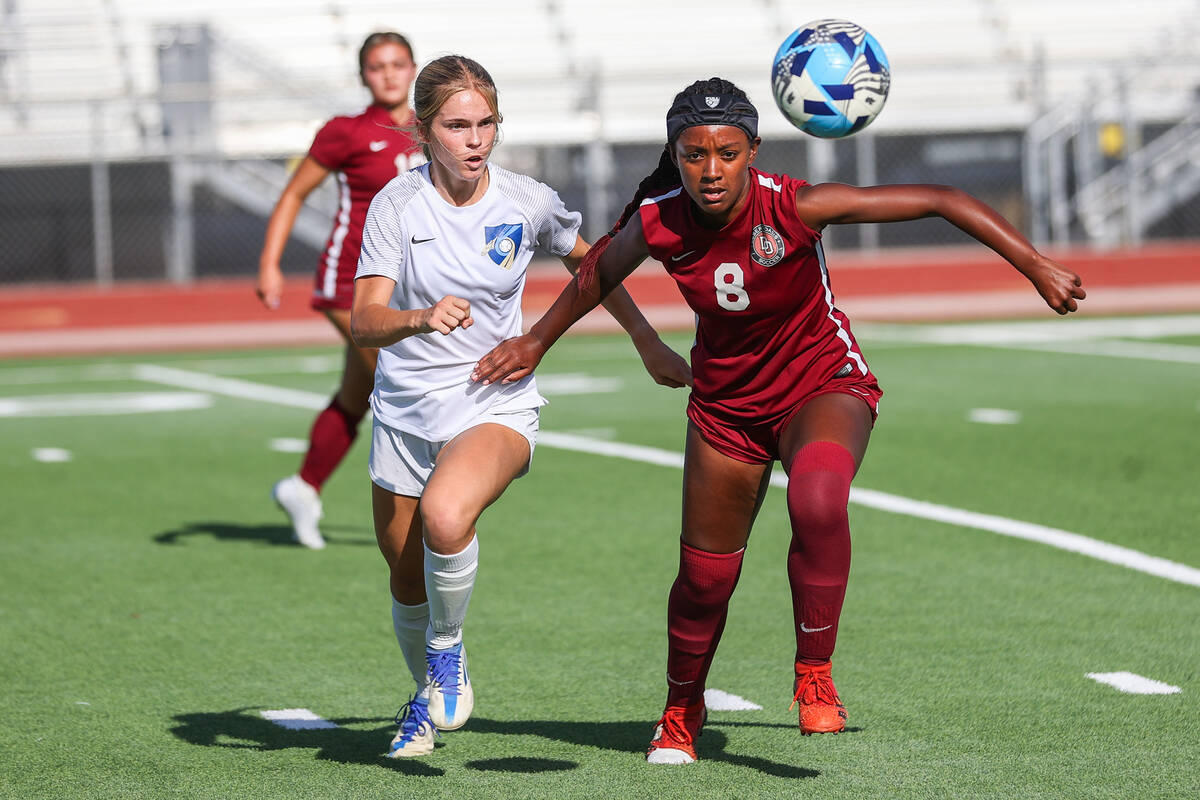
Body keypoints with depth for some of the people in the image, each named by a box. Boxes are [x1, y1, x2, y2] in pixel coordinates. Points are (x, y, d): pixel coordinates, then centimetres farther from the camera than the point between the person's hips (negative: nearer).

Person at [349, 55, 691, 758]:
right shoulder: (397, 205, -11)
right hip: (406, 407, 2)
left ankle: (448, 650, -6)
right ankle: (427, 696, 43)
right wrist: (421, 318, -41)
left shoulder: (530, 203, -7)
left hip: (495, 404, -2)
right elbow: (365, 322, -20)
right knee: (408, 576, 13)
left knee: (445, 515, -33)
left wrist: (650, 344, 18)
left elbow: (589, 262, 15)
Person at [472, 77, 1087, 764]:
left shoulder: (794, 206, -28)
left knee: (819, 501, -36)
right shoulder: (657, 224, -18)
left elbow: (938, 200, -24)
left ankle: (814, 675, -18)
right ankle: (682, 710, 39)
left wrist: (1034, 265, -27)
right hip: (728, 404, 3)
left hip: (823, 386, -3)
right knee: (705, 575, 9)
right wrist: (537, 342, 17)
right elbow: (600, 271, 7)